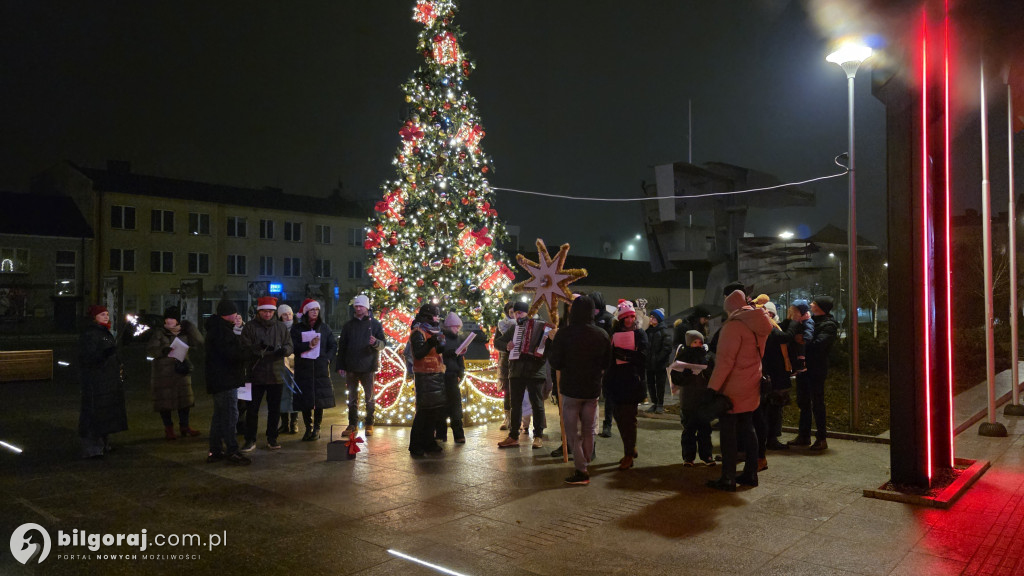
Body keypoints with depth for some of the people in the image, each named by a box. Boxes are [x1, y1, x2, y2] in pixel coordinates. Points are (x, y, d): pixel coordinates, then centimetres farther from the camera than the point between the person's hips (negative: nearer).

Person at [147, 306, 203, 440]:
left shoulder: (185, 333, 6)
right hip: (163, 373, -3)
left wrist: (190, 327, -10)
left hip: (182, 371, 3)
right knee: (165, 400, 1)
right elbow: (150, 350, -11)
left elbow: (198, 342, -4)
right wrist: (164, 351, -28)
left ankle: (184, 426, 19)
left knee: (184, 398, 6)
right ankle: (168, 428, 14)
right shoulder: (159, 333, -4)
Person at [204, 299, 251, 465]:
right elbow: (232, 353, -24)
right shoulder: (221, 330, -17)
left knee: (219, 415, 16)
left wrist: (238, 329, 6)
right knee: (230, 415, -7)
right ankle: (231, 451, -4)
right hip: (225, 380, -11)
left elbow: (234, 348, 15)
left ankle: (215, 451, 23)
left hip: (219, 381, 11)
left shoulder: (218, 328, 17)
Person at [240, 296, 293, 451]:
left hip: (276, 374, 2)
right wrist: (259, 348, -26)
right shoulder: (250, 327, 1)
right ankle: (250, 440, 12)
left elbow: (289, 346, 6)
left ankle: (272, 439, 21)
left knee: (274, 409, 9)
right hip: (255, 374, -2)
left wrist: (284, 350, -17)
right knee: (252, 408, 2)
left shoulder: (281, 327, 8)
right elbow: (245, 347, -7)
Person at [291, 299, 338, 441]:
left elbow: (333, 345, 11)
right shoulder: (297, 328, 3)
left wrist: (327, 359, -1)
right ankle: (308, 428, 12)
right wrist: (309, 345, -19)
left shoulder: (324, 327, 8)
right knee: (305, 399, 1)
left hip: (321, 369, 1)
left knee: (320, 399, 0)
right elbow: (293, 347, -7)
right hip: (303, 369, -1)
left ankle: (317, 428, 9)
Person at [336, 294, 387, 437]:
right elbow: (342, 347, 8)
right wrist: (340, 365, 2)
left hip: (368, 367, -2)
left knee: (369, 398, 4)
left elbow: (383, 343, -2)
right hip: (351, 368, 2)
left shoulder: (374, 324, 2)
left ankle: (369, 424, 13)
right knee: (352, 398, 9)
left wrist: (375, 342, -24)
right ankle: (352, 424, 18)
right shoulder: (348, 325, 8)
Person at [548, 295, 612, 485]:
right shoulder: (602, 335, -4)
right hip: (593, 389, 4)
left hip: (570, 389, -3)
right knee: (588, 430, 17)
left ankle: (581, 471, 5)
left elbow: (555, 363, -13)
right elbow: (607, 362, 5)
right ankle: (585, 465, 25)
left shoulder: (564, 334, -16)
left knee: (573, 432, 6)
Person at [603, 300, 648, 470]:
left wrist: (621, 353, -18)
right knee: (619, 417, 9)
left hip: (631, 382, -4)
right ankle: (631, 448, 27)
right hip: (615, 381, 4)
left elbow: (642, 356, -12)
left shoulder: (639, 334, 1)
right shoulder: (615, 333, 11)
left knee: (628, 418, -3)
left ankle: (629, 455, 5)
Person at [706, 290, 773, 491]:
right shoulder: (759, 325, 10)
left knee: (728, 431, -2)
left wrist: (712, 387, -21)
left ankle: (728, 479, 0)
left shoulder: (734, 325, -17)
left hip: (733, 388, -8)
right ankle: (750, 474, 21)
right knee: (747, 428, 15)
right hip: (751, 386, 8)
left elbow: (725, 360, -22)